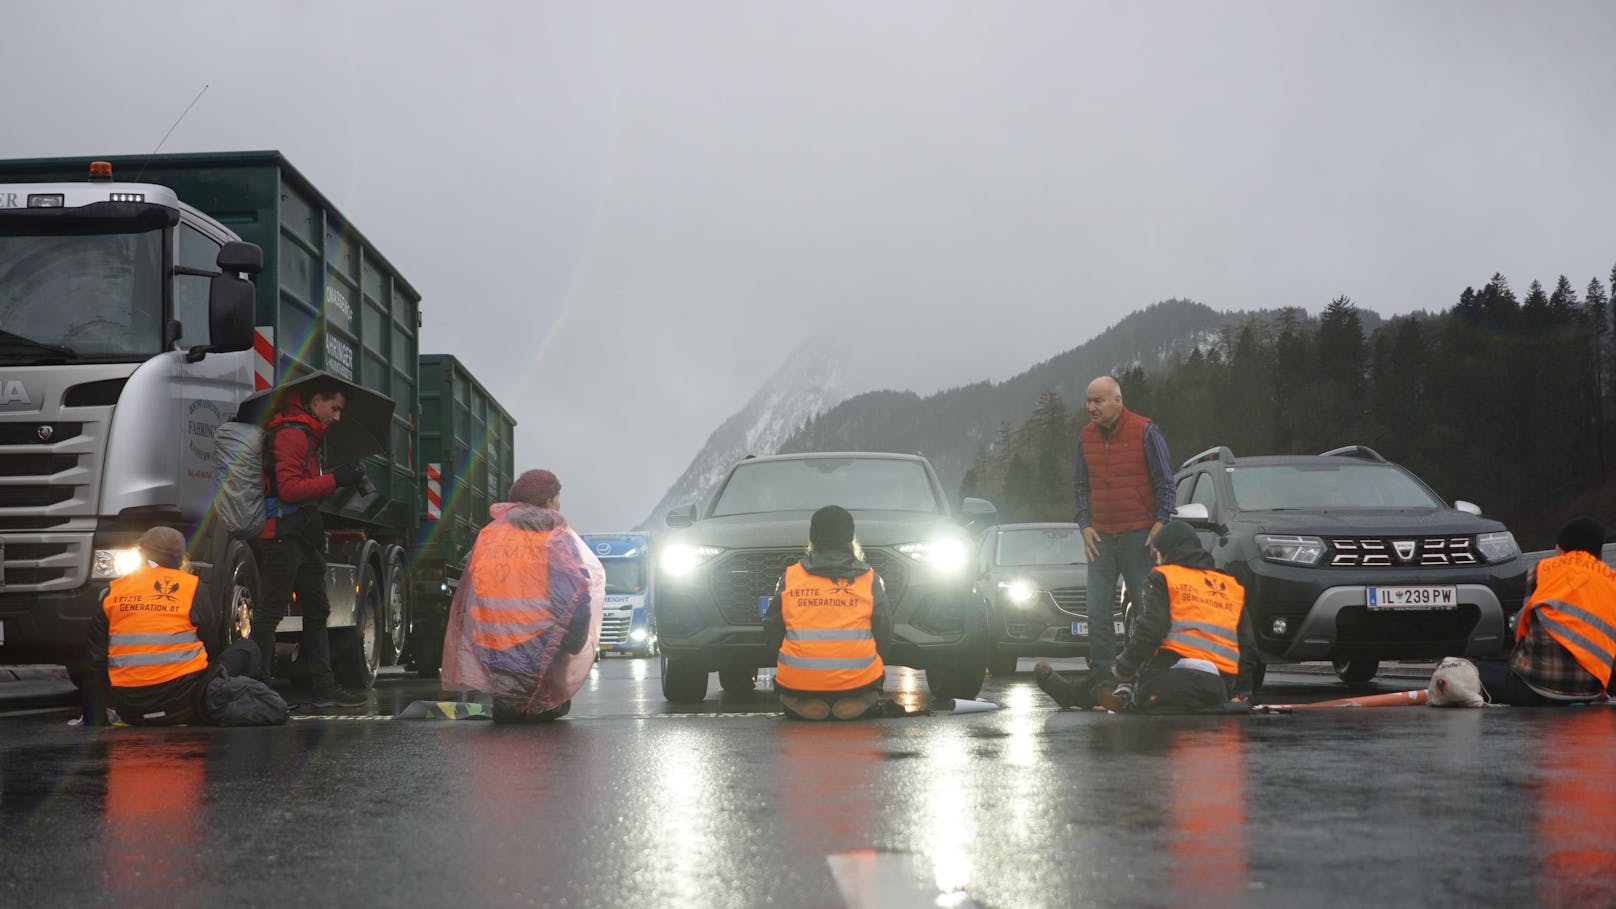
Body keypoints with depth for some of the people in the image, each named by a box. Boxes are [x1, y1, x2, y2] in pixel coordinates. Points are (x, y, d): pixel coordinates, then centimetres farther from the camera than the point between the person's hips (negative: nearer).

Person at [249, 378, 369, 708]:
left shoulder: (306, 435, 23)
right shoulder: (291, 434, -10)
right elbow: (290, 489, -18)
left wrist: (343, 482, 13)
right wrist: (334, 480, -19)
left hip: (303, 538, 11)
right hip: (283, 535, -11)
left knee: (317, 612, 11)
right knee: (271, 611, -8)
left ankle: (323, 686, 14)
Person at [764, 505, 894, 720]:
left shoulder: (790, 576, 5)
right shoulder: (870, 579, 4)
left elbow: (771, 636, 10)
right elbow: (884, 634, 8)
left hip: (797, 683, 0)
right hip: (858, 681, 0)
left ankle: (805, 704, 3)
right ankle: (855, 702, 2)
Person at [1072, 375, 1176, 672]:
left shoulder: (1145, 431, -4)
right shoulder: (1086, 436, 9)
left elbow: (1165, 482, -2)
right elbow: (1080, 485, 16)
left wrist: (1161, 523, -9)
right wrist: (1085, 526, 6)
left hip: (1139, 535, -4)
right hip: (1101, 537, 4)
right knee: (1097, 611, -1)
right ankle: (1102, 673, 3)